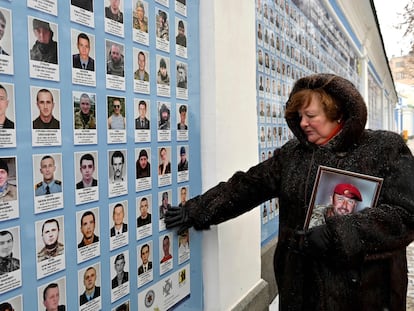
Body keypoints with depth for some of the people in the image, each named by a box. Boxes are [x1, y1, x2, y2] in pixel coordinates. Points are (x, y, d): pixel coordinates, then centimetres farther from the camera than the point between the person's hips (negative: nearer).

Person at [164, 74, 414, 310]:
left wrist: (335, 235, -24)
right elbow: (248, 185, 3)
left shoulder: (387, 149, -7)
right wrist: (196, 211, -4)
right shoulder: (293, 152, 6)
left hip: (365, 286, -3)